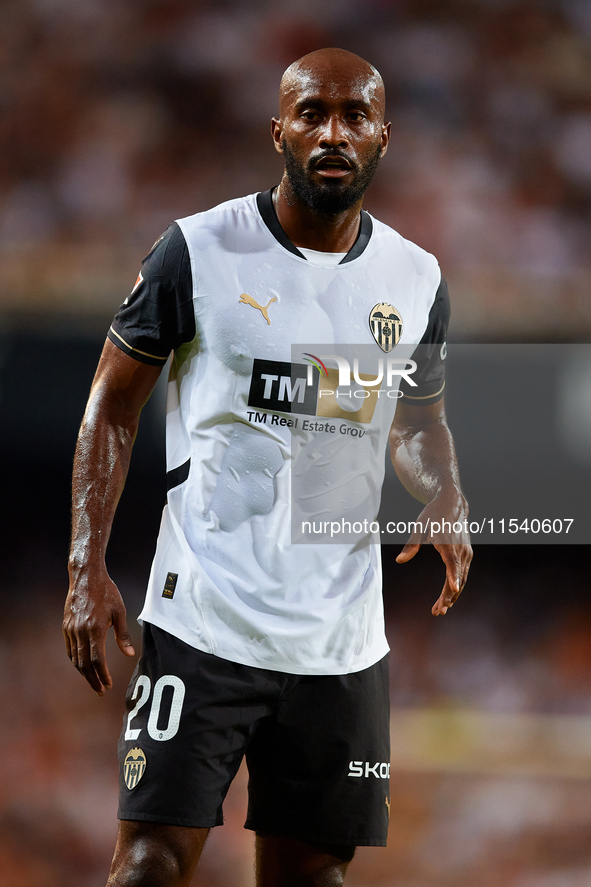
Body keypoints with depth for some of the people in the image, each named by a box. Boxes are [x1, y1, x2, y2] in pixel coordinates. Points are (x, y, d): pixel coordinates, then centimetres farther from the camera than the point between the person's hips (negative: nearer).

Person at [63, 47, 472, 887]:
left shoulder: (417, 280, 7)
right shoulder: (200, 250, -5)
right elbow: (113, 405, 1)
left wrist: (445, 504, 0)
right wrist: (87, 571, -7)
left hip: (341, 637, 4)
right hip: (202, 620, -4)